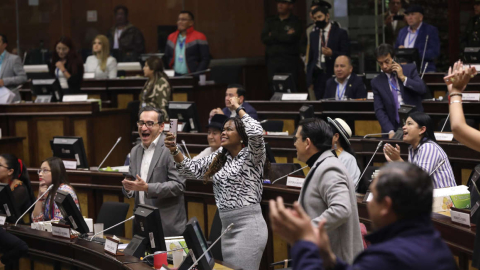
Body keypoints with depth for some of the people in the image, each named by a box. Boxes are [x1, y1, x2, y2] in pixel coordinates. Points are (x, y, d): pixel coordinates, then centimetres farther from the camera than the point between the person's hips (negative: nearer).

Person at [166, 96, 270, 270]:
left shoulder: (252, 156, -5)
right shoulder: (219, 158, 15)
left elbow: (256, 133, -23)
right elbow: (193, 169, 15)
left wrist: (238, 108, -12)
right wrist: (174, 151, -1)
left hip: (248, 225, -8)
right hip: (226, 226, 8)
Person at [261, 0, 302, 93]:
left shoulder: (295, 21, 3)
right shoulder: (270, 21, 16)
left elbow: (292, 38, -13)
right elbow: (264, 38, 2)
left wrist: (273, 35, -1)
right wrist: (284, 37, -5)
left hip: (289, 61, -3)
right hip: (272, 60, 4)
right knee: (274, 89, -1)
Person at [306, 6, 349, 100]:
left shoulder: (340, 33, 1)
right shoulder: (313, 35, 15)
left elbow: (346, 55, -4)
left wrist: (332, 54, -22)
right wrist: (309, 78, 10)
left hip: (334, 75, -4)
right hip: (317, 74, 4)